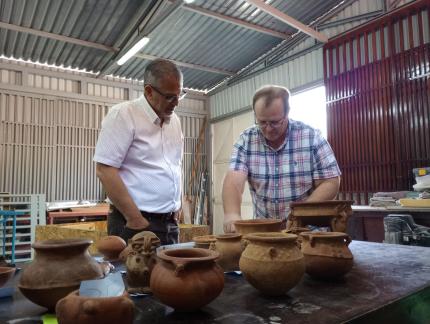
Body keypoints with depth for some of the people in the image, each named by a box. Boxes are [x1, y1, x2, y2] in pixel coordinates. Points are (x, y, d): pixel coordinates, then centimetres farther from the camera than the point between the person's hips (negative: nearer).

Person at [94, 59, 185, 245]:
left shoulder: (174, 120, 10)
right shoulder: (123, 114, -11)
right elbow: (105, 170, -16)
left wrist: (175, 207, 10)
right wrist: (136, 220, -16)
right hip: (135, 225, -6)